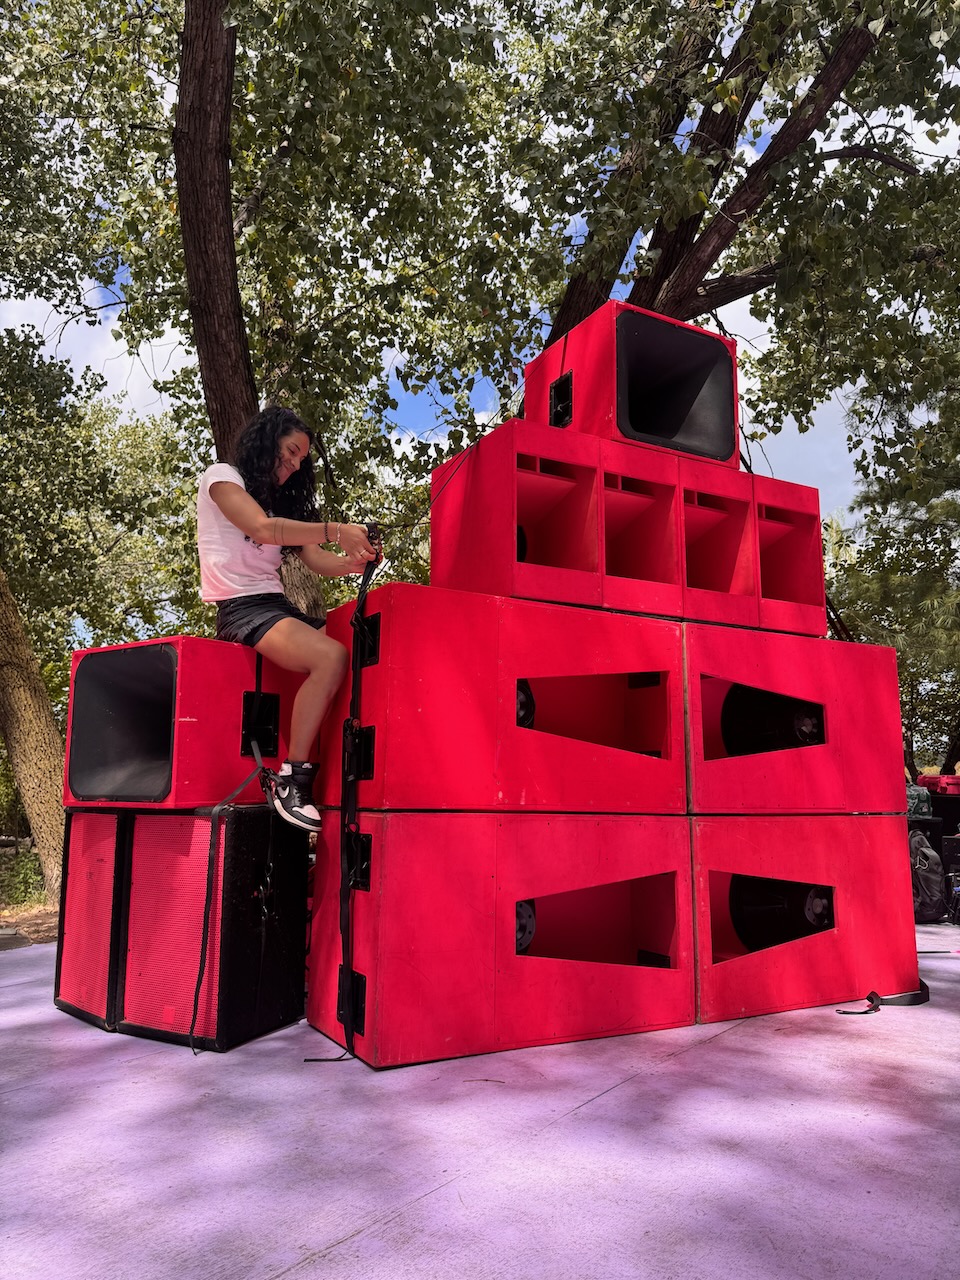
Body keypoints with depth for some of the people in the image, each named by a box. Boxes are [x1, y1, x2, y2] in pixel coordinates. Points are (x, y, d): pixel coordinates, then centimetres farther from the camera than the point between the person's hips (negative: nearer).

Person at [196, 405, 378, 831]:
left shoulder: (282, 502, 25)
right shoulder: (222, 476, 4)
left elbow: (319, 562, 13)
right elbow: (263, 529, -17)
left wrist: (357, 560, -7)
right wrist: (336, 531, -23)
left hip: (277, 605, 8)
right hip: (242, 607, -8)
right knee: (331, 657, -31)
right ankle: (290, 780, -24)